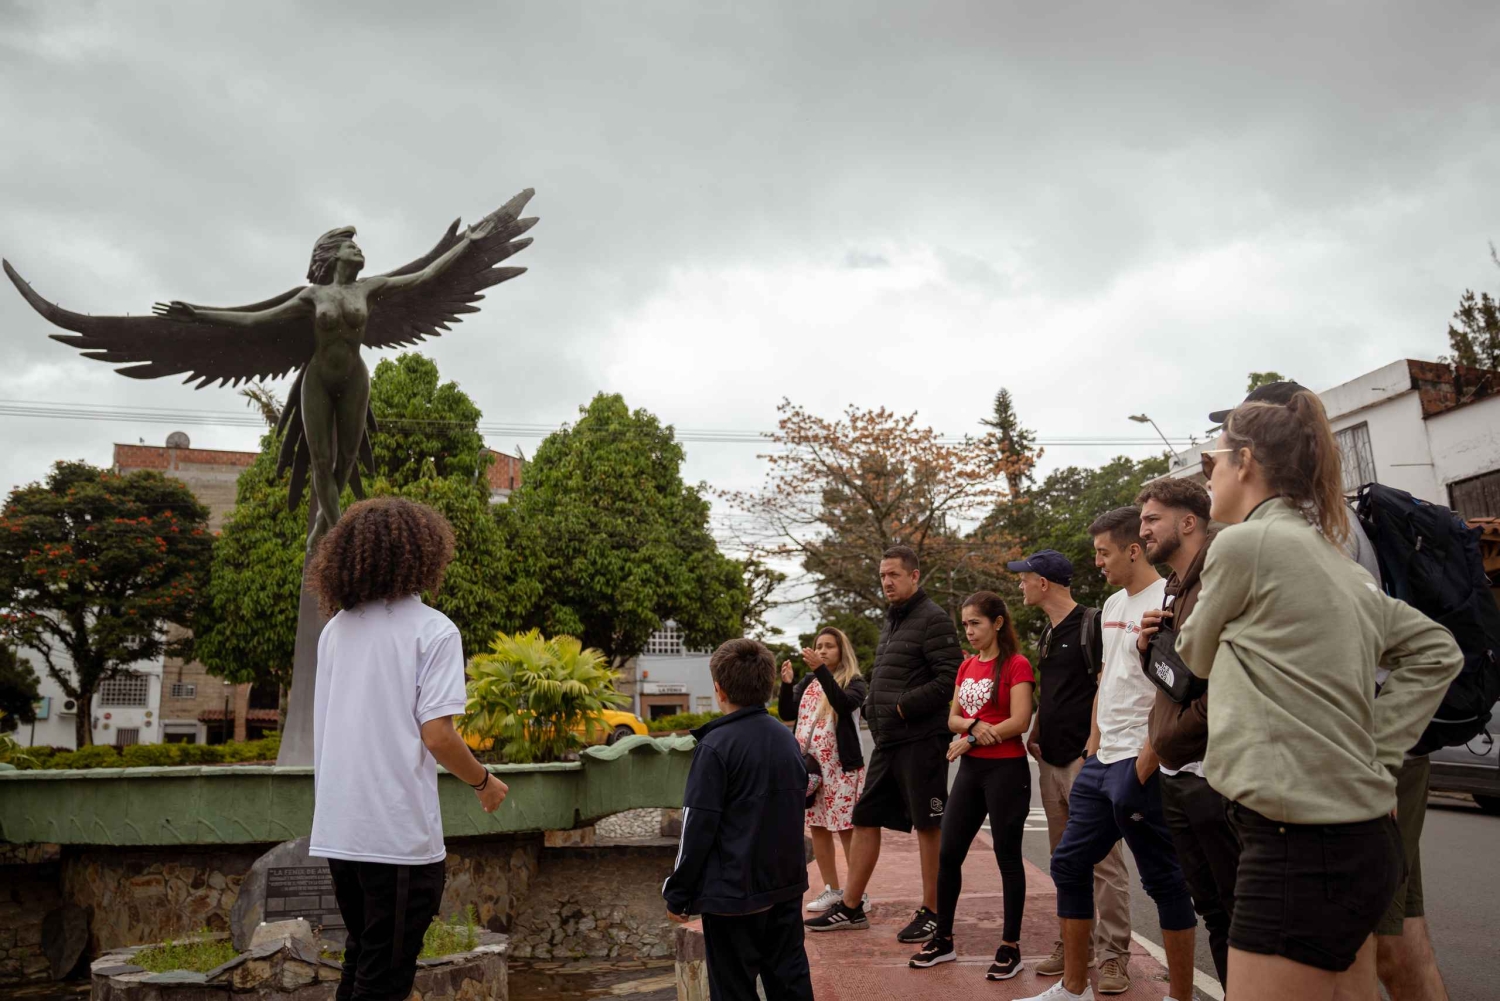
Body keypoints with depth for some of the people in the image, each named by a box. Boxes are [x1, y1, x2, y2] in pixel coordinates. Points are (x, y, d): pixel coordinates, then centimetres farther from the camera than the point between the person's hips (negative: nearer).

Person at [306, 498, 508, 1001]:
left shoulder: (335, 628, 8)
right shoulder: (432, 630, -11)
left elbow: (324, 729, 14)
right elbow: (436, 736, -16)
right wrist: (484, 782, 1)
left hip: (336, 829, 6)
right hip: (399, 833, -6)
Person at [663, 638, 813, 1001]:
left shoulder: (716, 746, -16)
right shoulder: (787, 738, 5)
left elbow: (698, 827, -15)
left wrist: (677, 894, -6)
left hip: (733, 892, -6)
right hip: (786, 883, 7)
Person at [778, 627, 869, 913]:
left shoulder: (855, 682, -3)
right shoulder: (808, 682, 11)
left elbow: (843, 704, -24)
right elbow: (787, 714, 3)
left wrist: (821, 670, -30)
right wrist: (786, 684, -13)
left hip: (843, 768, -5)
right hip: (811, 767, 5)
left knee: (848, 829, -2)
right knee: (818, 828, 10)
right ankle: (832, 890, 22)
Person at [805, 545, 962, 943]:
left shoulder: (933, 620, -10)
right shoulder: (892, 622, 18)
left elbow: (950, 678, -19)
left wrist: (904, 707, -18)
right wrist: (873, 707, 7)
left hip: (921, 741, -9)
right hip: (887, 741, 9)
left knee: (928, 826, 2)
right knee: (865, 819, 11)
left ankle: (932, 912, 14)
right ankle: (851, 907, 20)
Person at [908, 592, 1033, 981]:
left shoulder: (1016, 664, -9)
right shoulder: (966, 665, 12)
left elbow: (1019, 721, -17)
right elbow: (952, 719, 10)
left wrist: (970, 740, -11)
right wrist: (973, 724, -13)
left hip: (1006, 770, -7)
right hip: (970, 769, 7)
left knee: (1007, 856, 3)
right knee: (948, 854, 7)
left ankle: (1011, 947, 14)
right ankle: (943, 939, 19)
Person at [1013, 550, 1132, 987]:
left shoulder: (1092, 624, -8)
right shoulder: (1048, 633, 17)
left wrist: (1092, 749, -18)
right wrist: (1035, 734, 12)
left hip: (1085, 759, -8)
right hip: (1052, 762, 9)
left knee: (1103, 861, -4)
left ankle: (1113, 955, 3)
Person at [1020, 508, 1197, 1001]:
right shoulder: (1113, 605, 14)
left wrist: (1143, 767, -19)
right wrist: (1093, 747, 16)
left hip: (1140, 766, -9)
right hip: (1101, 761, 9)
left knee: (1164, 881, 3)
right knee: (1069, 866, 12)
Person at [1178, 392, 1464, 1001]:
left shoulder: (1243, 544, -11)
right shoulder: (1336, 561, 14)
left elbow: (1197, 655, 3)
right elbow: (1436, 653, 21)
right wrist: (1377, 751, 12)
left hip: (1301, 846, -9)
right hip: (1357, 832, 9)